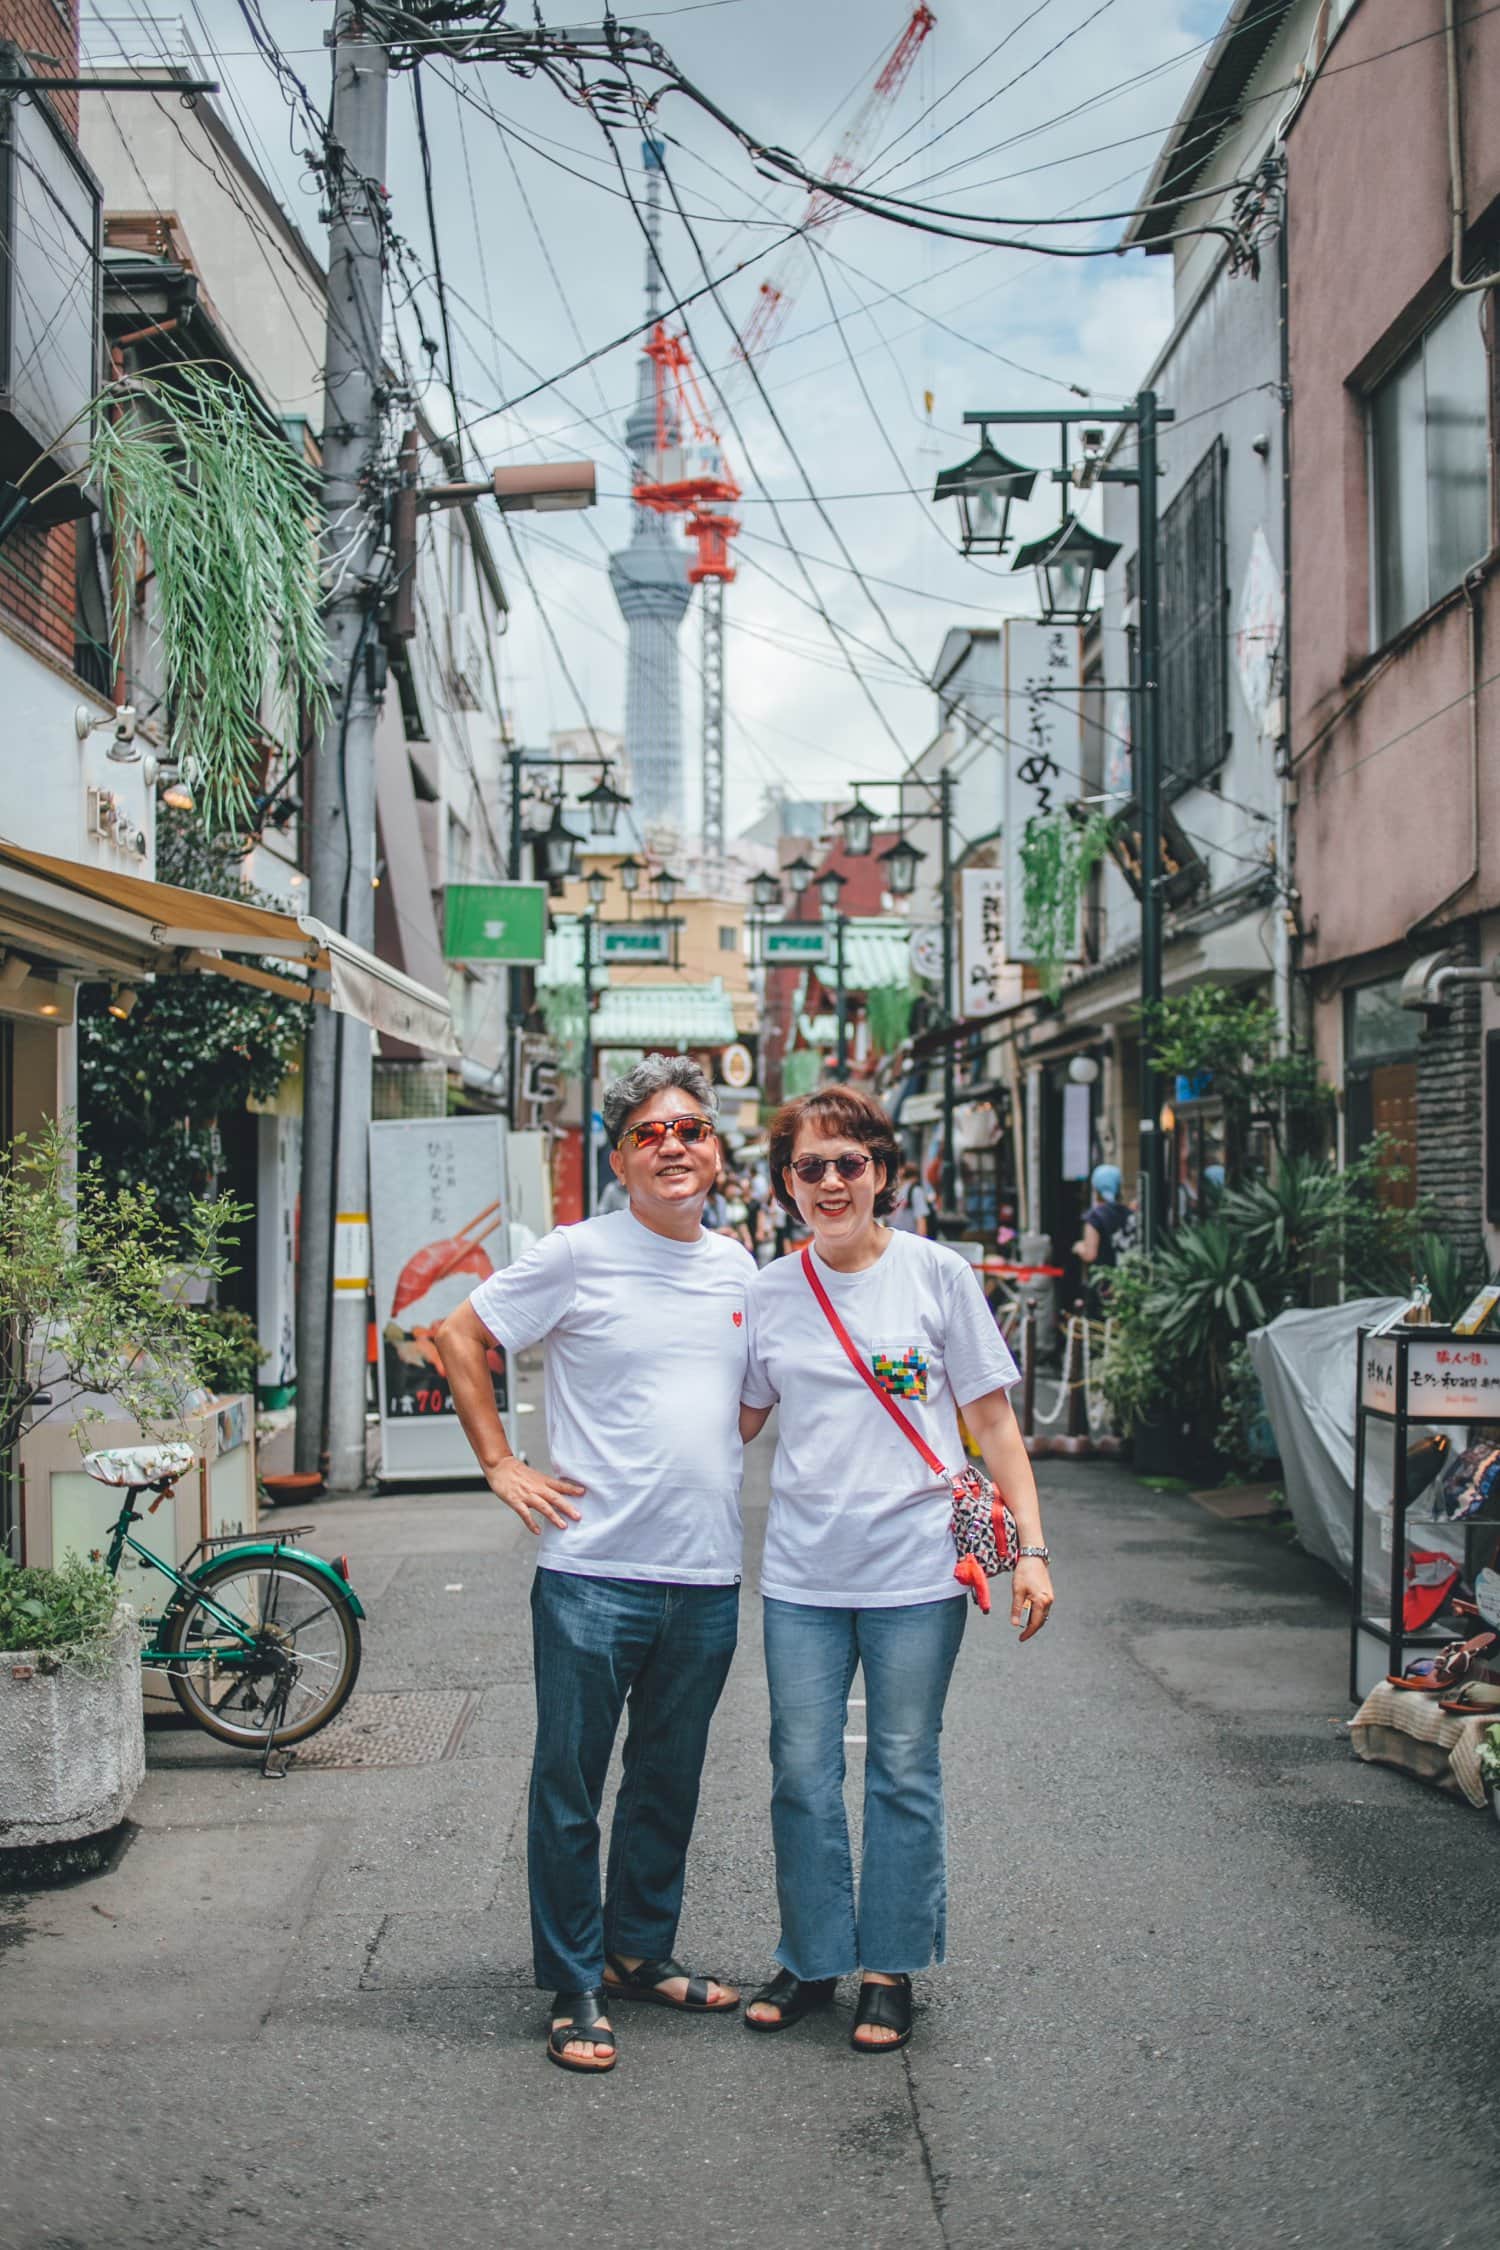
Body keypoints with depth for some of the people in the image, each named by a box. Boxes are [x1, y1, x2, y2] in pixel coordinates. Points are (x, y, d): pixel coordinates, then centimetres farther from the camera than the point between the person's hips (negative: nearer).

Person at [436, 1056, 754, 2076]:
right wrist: (502, 1465, -5)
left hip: (708, 1578, 5)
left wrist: (720, 1462, 11)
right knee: (571, 1786, 3)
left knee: (669, 1782, 17)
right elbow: (461, 1337, -1)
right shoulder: (579, 1255, -7)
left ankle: (640, 1951, 33)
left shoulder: (737, 1266, 10)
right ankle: (577, 1990, 16)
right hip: (593, 1571, -5)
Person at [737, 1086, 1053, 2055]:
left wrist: (1031, 1548, -4)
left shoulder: (937, 1274, -3)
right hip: (802, 1575, 3)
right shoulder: (768, 1293, 5)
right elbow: (736, 1422, 16)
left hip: (916, 1572, -2)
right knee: (802, 1774, 7)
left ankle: (891, 1970, 22)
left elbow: (993, 1419, 0)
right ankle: (812, 1959, 26)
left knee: (904, 1774, 6)